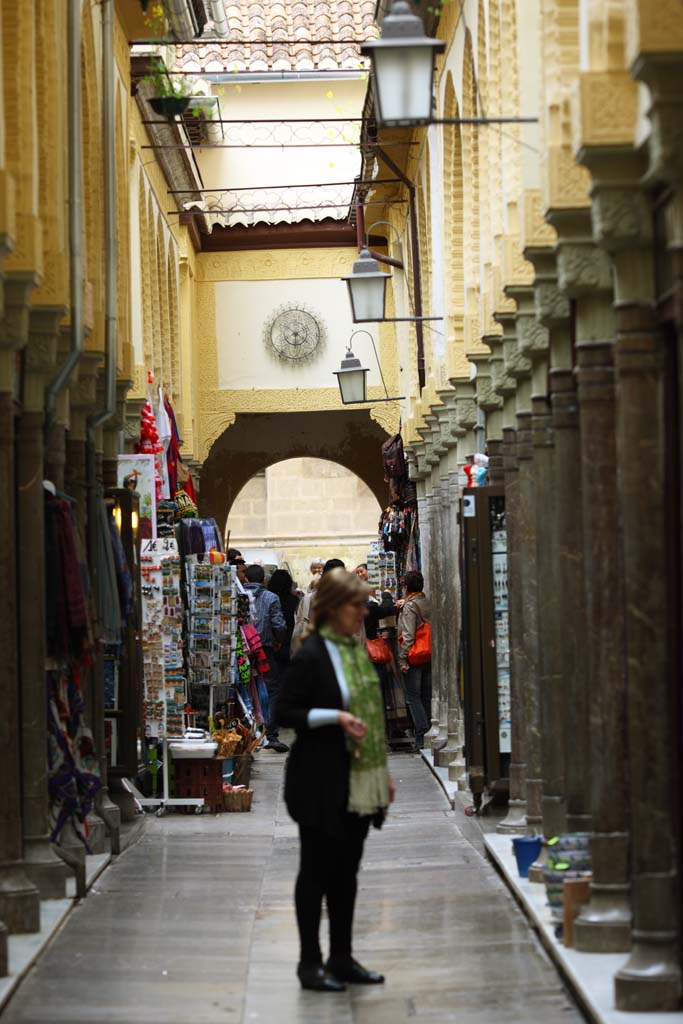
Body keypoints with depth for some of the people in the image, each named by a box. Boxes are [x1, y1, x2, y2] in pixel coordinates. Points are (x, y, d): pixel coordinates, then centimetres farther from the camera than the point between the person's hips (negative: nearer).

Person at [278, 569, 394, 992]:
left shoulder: (358, 649, 11)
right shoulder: (311, 655, -13)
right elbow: (287, 712, -12)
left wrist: (383, 771, 16)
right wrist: (335, 717, -24)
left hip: (359, 782, 8)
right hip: (322, 782, -8)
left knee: (346, 871, 13)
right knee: (316, 870, 1)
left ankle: (342, 958, 21)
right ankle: (310, 963, 8)